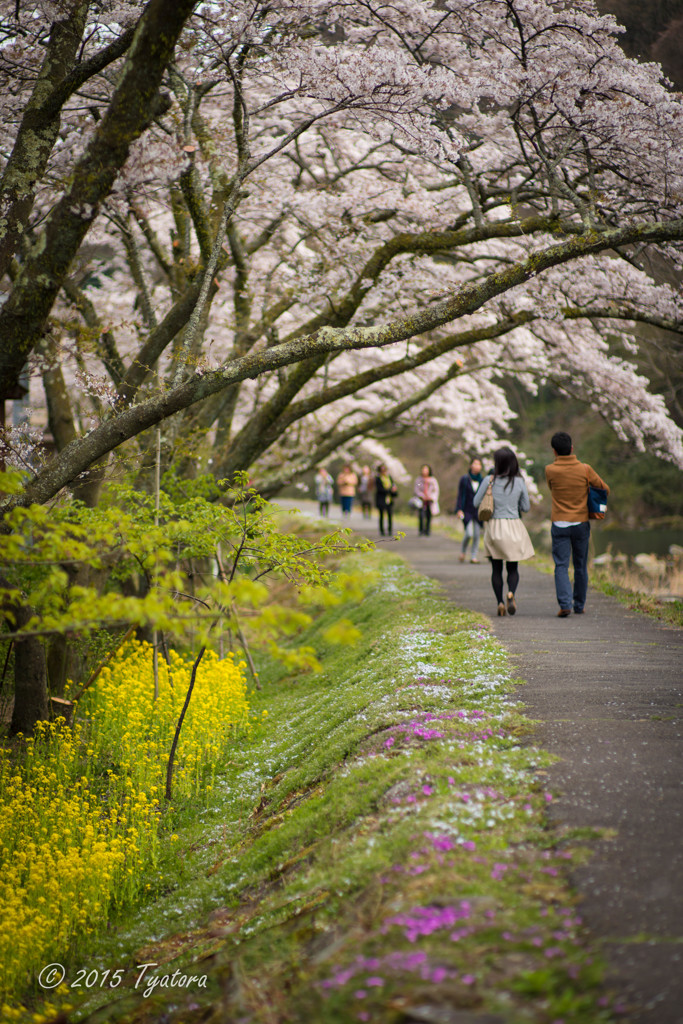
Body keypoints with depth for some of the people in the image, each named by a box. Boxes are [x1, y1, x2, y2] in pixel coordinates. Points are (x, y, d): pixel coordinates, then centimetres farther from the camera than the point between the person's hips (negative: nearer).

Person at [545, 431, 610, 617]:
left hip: (560, 524, -1)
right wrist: (591, 499, 20)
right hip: (581, 523, 1)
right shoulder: (585, 469, -7)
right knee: (580, 566, 13)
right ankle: (579, 605, 21)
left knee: (561, 566, -1)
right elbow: (605, 489, 3)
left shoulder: (550, 471, -8)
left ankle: (564, 604, -17)